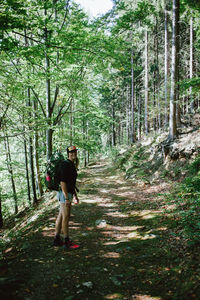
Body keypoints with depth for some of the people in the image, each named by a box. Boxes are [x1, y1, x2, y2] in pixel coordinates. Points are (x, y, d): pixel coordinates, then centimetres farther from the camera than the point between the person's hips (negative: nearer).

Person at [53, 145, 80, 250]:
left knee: (61, 216, 13)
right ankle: (67, 242, 2)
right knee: (66, 217, -5)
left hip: (68, 193, 10)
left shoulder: (72, 165, 15)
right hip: (64, 193, -10)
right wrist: (67, 198, -24)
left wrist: (75, 195, 22)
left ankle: (57, 240, 20)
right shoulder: (65, 164, -16)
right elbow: (63, 182, -21)